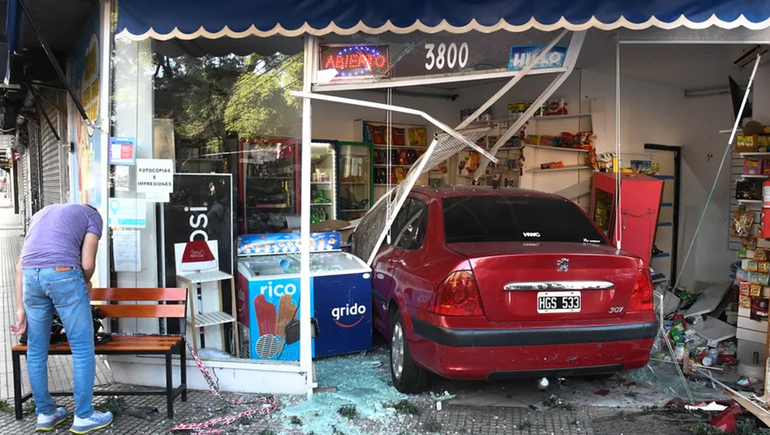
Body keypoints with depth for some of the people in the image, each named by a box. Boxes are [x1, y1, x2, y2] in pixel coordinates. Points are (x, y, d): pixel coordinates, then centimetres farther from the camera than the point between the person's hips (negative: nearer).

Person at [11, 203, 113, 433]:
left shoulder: (42, 213, 32)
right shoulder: (93, 215, 19)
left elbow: (20, 264, 22)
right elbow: (87, 265, 5)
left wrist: (20, 308, 20)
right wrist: (84, 284, 27)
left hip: (30, 275, 6)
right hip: (63, 274, -5)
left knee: (36, 350, 16)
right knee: (82, 348, 5)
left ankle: (45, 414, 28)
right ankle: (84, 417, 12)